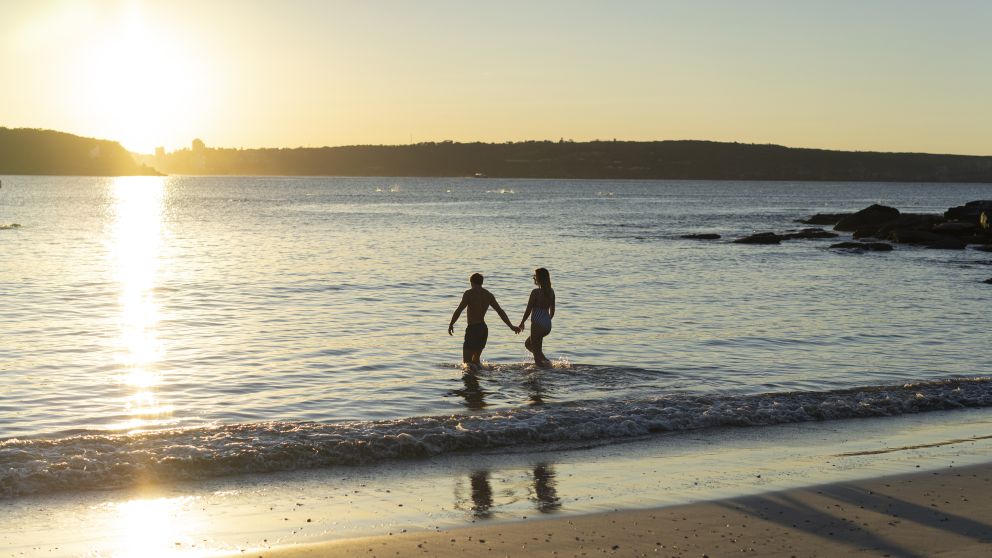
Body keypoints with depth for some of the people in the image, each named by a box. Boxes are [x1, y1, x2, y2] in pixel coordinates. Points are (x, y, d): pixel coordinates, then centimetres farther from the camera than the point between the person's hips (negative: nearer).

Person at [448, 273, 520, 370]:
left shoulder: (469, 293, -6)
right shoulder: (489, 295, 10)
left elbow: (459, 310, -13)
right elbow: (500, 312, 11)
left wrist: (451, 324, -4)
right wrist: (511, 326, 14)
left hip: (472, 328, -6)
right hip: (484, 328, 6)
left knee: (467, 360, -7)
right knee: (476, 358, 19)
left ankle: (470, 366, -36)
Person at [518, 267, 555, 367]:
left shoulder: (535, 292, -13)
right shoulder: (551, 292, 7)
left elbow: (528, 310, -11)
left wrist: (522, 323, 1)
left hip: (537, 324, -8)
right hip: (547, 325, 8)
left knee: (537, 351, 2)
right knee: (528, 344, 26)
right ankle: (546, 361, 14)